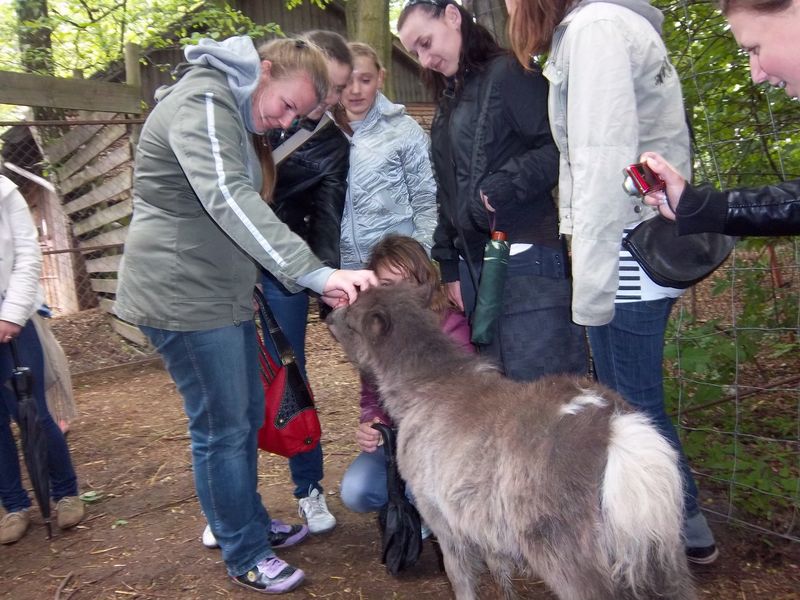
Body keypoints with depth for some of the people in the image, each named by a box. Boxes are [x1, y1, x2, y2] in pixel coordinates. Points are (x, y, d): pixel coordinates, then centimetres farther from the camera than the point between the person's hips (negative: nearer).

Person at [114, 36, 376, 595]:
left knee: (248, 415, 17)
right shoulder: (202, 103, -18)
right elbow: (227, 200, -34)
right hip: (184, 296, -10)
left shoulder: (235, 112, 15)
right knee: (223, 428, 0)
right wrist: (316, 273, -41)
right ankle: (244, 554, 18)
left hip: (222, 293, 10)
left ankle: (252, 522, 35)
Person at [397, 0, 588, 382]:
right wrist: (449, 266, 17)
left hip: (525, 262, -8)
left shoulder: (507, 72, -2)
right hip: (475, 266, 8)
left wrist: (504, 186, -22)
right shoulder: (448, 101, 22)